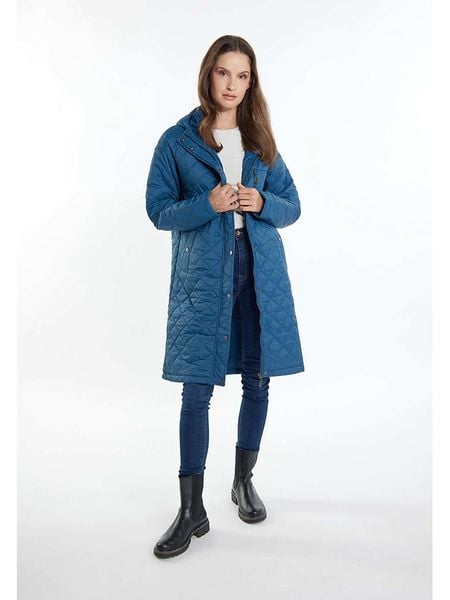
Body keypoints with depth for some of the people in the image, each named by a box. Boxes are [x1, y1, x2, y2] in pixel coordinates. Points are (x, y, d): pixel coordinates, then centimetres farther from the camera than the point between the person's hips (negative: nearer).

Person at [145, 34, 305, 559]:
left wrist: (261, 203, -9)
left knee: (257, 380, 8)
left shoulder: (261, 142, 12)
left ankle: (243, 481, 30)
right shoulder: (177, 140, 3)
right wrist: (208, 205, -16)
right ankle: (192, 510, 9)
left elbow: (292, 206, 13)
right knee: (197, 389, -5)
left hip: (260, 270, 4)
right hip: (203, 274, -3)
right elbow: (158, 210, 0)